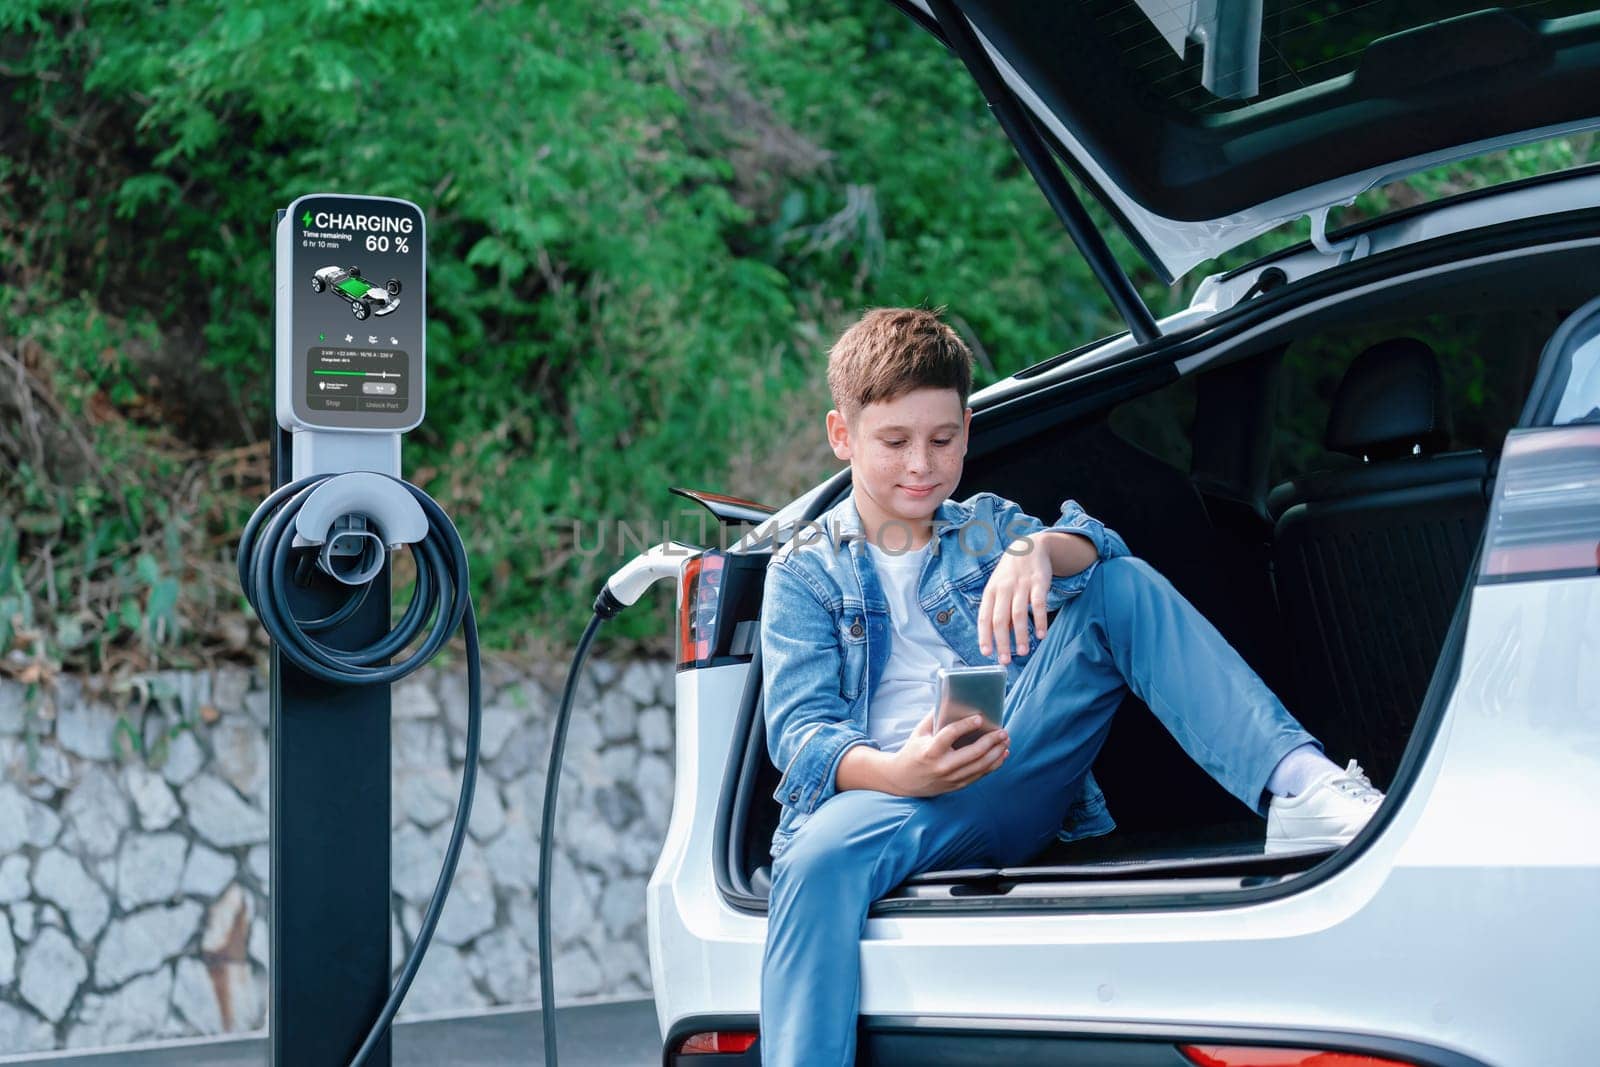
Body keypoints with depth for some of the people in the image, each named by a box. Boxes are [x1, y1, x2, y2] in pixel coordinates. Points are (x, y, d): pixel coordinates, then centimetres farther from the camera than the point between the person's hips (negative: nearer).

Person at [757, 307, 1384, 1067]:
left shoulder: (985, 526, 21)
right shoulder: (805, 570, 12)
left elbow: (1091, 545, -2)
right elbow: (797, 730, -2)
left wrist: (1036, 551, -28)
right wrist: (897, 773, -24)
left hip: (1016, 788, 3)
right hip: (888, 795, -3)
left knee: (1123, 586, -10)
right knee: (815, 860, -39)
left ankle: (1298, 784, -26)